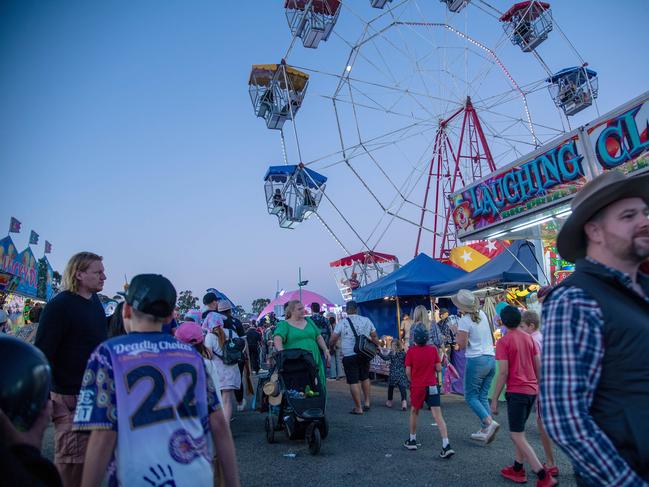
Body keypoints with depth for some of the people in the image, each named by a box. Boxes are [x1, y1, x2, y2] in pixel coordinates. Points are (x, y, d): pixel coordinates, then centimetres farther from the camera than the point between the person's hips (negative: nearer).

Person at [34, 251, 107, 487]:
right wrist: (44, 398, -17)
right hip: (70, 398, -7)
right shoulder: (60, 306, -17)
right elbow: (43, 354, -17)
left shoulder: (94, 300, 6)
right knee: (71, 461, 3)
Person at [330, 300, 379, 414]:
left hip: (349, 356, -4)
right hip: (364, 354, 4)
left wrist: (330, 347, 14)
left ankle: (358, 408, 6)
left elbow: (333, 339, -5)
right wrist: (377, 348, 26)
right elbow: (374, 337, 11)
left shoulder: (342, 322, -6)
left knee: (353, 381, 2)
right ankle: (367, 402, 28)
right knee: (365, 378, 22)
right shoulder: (367, 320, 4)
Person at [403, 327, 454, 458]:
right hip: (432, 386, 1)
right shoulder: (433, 349, -3)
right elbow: (439, 368, -2)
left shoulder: (411, 351, -8)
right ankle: (446, 446, -11)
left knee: (414, 412, 19)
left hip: (417, 387, -1)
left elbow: (408, 371, -7)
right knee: (438, 415, -3)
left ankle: (412, 440, 28)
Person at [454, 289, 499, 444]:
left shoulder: (464, 321, -14)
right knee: (483, 396, 13)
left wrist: (456, 331, -1)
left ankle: (489, 422, -15)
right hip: (491, 359, 7)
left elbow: (462, 345, -15)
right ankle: (484, 430, 9)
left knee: (471, 396, 3)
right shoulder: (482, 314, 8)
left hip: (476, 360, -7)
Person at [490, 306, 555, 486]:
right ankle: (517, 469, 28)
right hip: (532, 390, 8)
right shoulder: (529, 338, 6)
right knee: (519, 430, 21)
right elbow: (538, 366, 9)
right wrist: (539, 387, 23)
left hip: (516, 391, -7)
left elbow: (503, 373, -16)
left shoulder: (503, 342, -13)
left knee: (516, 435, -1)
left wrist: (494, 399, -10)